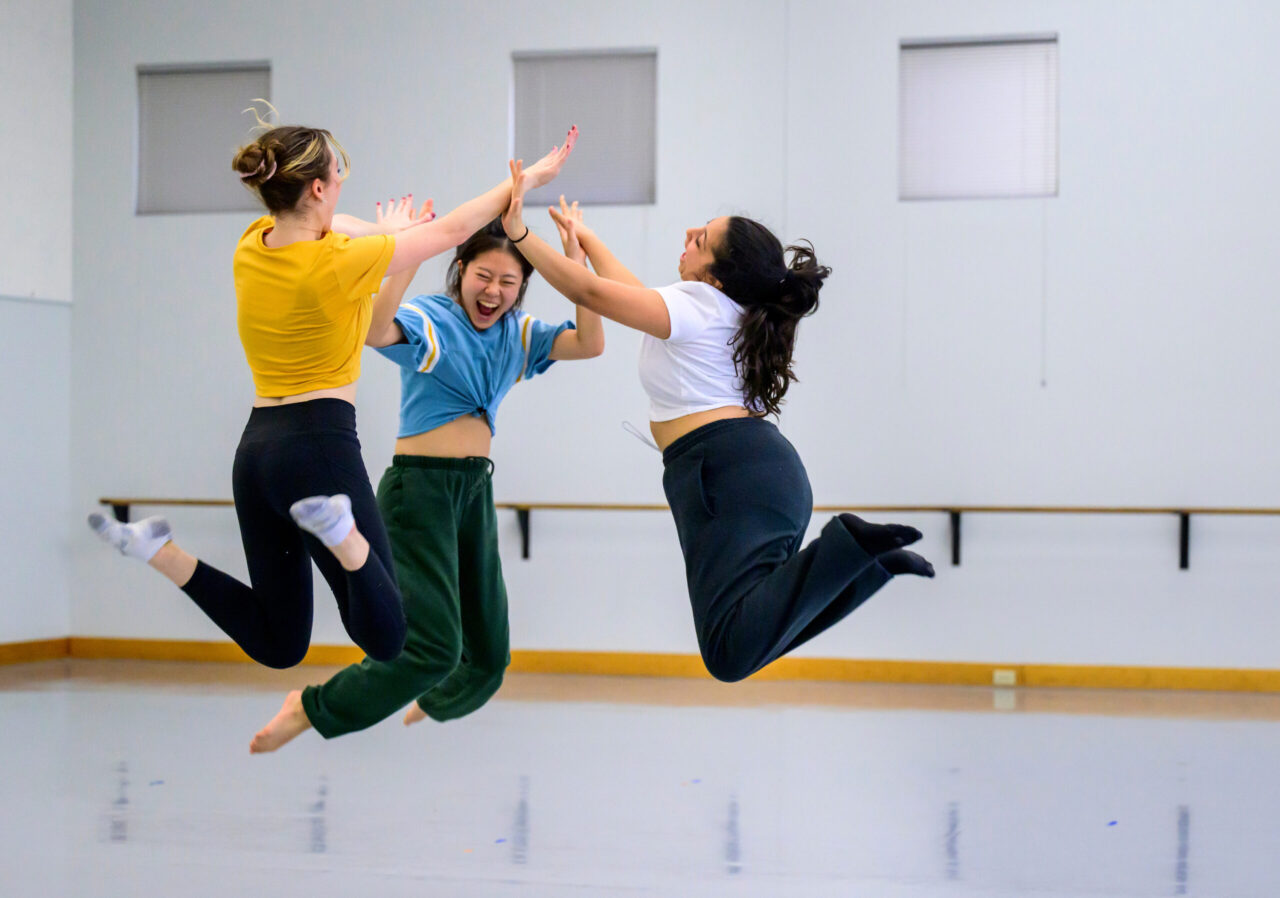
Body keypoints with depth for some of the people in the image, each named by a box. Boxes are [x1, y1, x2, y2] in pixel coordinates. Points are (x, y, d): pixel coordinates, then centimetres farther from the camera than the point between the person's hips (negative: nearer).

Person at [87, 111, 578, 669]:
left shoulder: (253, 245, 5)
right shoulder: (343, 261, -13)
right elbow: (452, 229, -1)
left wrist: (385, 231, 41)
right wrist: (529, 178, 10)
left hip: (256, 449, 7)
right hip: (321, 446, -7)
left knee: (278, 645, 16)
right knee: (386, 639, -4)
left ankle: (160, 550, -2)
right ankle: (340, 532, -31)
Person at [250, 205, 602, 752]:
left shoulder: (518, 335, 10)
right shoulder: (430, 320, -9)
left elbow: (590, 345, -3)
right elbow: (375, 331, -30)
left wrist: (576, 260, -11)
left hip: (475, 490, 7)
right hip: (420, 487, -7)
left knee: (488, 654, 13)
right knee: (433, 645, -17)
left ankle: (431, 706, 47)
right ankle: (312, 710, 0)